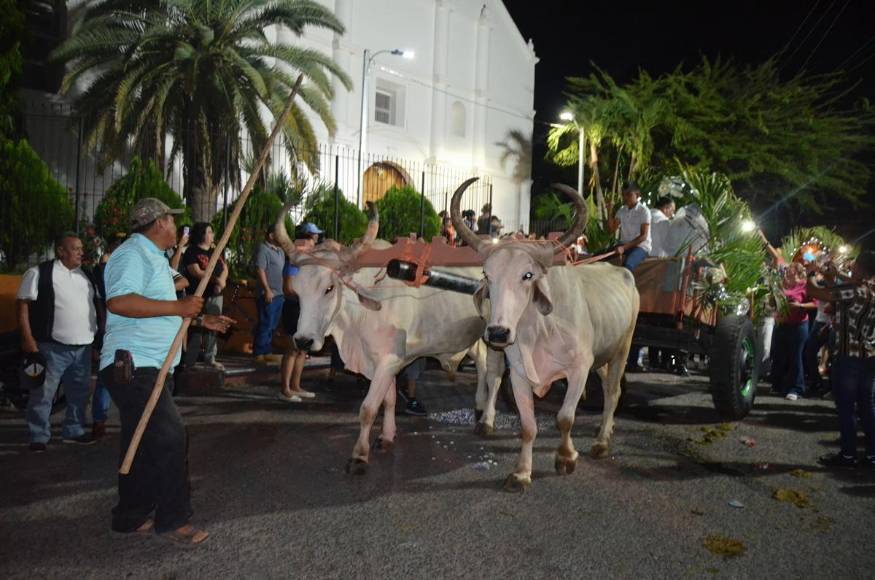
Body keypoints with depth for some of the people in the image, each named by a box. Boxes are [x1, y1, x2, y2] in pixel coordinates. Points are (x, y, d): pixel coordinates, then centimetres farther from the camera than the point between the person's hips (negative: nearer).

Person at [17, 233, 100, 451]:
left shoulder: (85, 275, 13)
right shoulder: (39, 273, -8)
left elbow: (95, 305, 22)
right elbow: (23, 304, -9)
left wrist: (98, 334, 17)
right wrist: (28, 338, -16)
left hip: (83, 346, 7)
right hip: (52, 346, -6)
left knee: (79, 393, 14)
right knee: (43, 394, 0)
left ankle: (74, 431, 27)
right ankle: (39, 437, 12)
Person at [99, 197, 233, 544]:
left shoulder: (152, 257, 22)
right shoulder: (133, 254, -12)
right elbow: (119, 302, -29)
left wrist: (201, 320, 25)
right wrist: (178, 307, -25)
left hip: (150, 368, 11)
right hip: (133, 366, -11)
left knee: (145, 445, 15)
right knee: (170, 437, -12)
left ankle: (131, 517, 26)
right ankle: (173, 520, -2)